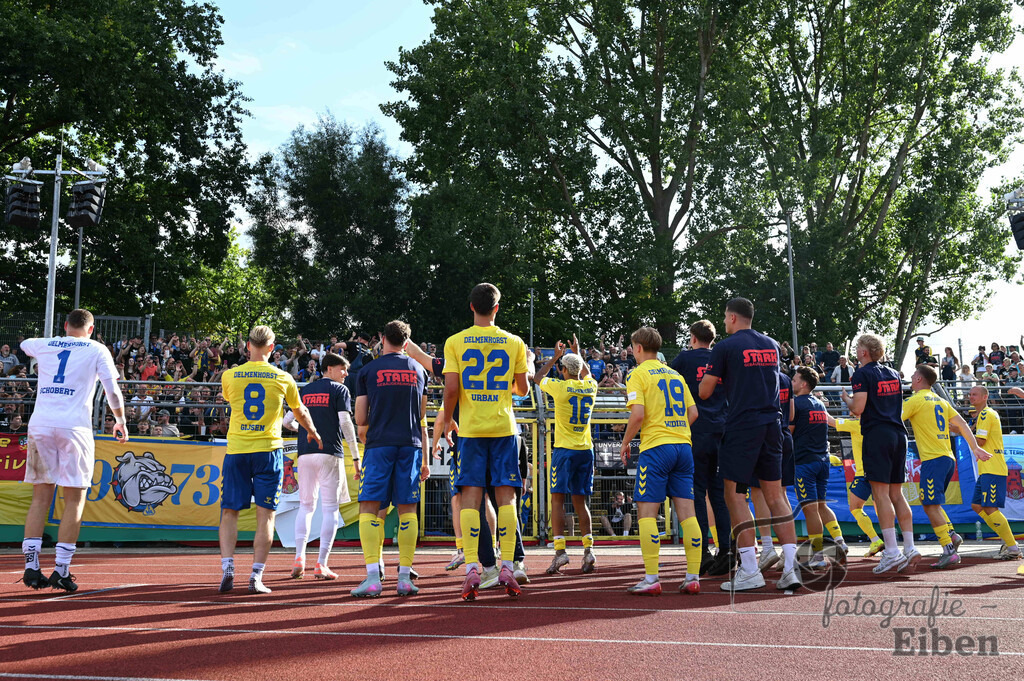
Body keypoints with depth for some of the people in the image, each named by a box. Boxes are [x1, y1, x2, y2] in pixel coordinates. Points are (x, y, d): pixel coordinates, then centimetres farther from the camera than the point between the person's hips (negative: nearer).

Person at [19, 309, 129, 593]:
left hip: (39, 424, 3)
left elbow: (24, 343, 41)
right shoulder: (97, 350, 8)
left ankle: (31, 567, 4)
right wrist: (120, 422, 17)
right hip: (74, 427, -3)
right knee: (74, 500, 2)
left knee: (41, 496, 9)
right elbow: (112, 391, 3)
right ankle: (61, 570, -2)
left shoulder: (44, 345, 17)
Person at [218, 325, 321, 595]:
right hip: (268, 451, -1)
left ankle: (227, 569, -5)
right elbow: (300, 412, 18)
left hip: (236, 451, 1)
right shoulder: (283, 378, 1)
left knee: (229, 512, 8)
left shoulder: (229, 376, 2)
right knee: (265, 515, 2)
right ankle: (256, 576, -2)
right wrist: (313, 432, 38)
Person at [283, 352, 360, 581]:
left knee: (305, 506, 14)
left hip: (305, 454, 5)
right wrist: (356, 457, -9)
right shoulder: (339, 390, 1)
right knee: (330, 508, 0)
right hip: (330, 453, -4)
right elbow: (346, 423, -10)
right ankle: (321, 564, -4)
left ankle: (299, 559, 4)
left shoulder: (305, 390, 16)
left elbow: (287, 421, 14)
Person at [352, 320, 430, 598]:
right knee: (407, 509, 6)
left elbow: (360, 420, 3)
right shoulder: (418, 370, 13)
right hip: (411, 445, 3)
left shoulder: (368, 370, 5)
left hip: (379, 445, -3)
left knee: (369, 508, 0)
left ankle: (373, 577, -9)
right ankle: (405, 577, 5)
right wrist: (426, 460, 18)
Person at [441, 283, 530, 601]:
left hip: (470, 429, 0)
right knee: (506, 496, 4)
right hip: (504, 428, 1)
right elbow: (523, 389, 6)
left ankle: (472, 569, -5)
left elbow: (451, 388, -6)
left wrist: (448, 420, 10)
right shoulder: (514, 342, 2)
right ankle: (507, 567, 1)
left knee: (471, 496, 1)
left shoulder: (455, 342, 0)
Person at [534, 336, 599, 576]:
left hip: (564, 449, -5)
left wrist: (555, 357, 21)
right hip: (586, 450, 5)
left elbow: (537, 378, 12)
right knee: (580, 501, 10)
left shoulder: (560, 387, -8)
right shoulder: (590, 386, 4)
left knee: (558, 500, -1)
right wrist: (577, 353, 39)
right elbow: (587, 373, 31)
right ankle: (588, 550, 4)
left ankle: (560, 551, -8)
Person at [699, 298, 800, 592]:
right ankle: (791, 565, 4)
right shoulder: (771, 345, 14)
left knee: (734, 493, 0)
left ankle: (750, 570, -3)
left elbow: (704, 393, -1)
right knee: (775, 493, 9)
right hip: (772, 424, 6)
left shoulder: (725, 347, -4)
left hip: (742, 426, -6)